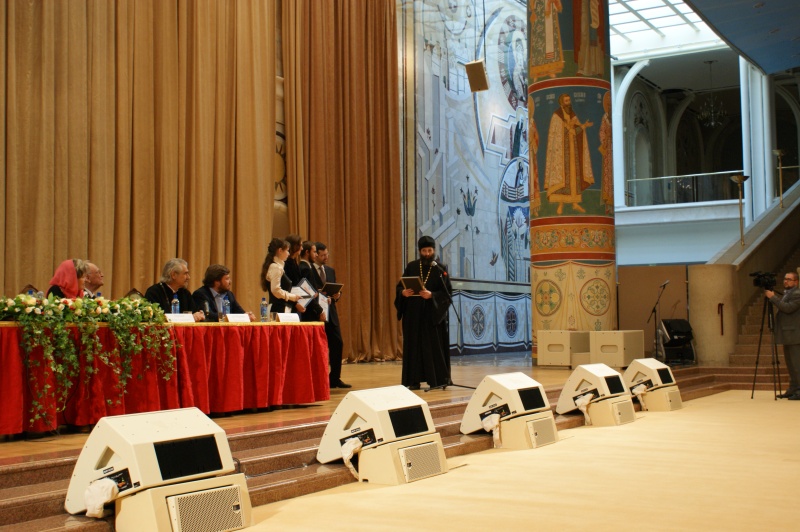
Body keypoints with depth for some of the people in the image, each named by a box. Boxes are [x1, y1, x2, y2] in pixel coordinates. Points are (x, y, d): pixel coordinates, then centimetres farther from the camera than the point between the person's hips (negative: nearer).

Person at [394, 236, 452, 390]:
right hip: (413, 313, 2)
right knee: (413, 345, 1)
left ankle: (437, 380, 6)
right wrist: (403, 292, -16)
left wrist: (431, 295, -22)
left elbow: (447, 292, -5)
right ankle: (414, 380, 4)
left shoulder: (440, 269, 1)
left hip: (433, 314, -2)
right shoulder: (411, 267, 7)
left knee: (434, 346, -1)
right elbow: (399, 286, 6)